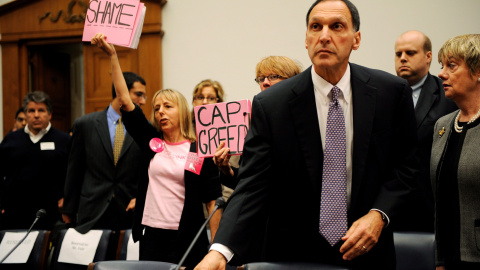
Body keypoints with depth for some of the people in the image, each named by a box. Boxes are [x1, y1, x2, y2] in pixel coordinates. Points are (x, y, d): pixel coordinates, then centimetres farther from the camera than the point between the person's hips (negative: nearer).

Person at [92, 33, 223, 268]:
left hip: (188, 240, -3)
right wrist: (112, 55, -3)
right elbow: (125, 101, 3)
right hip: (152, 237, 3)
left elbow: (212, 201, -2)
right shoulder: (151, 143, 8)